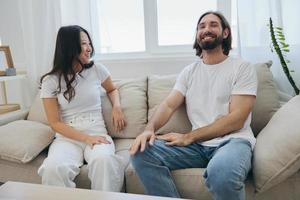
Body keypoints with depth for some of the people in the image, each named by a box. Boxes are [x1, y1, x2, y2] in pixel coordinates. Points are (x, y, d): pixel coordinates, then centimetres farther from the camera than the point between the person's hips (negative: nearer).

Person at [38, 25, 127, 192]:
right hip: (67, 137, 0)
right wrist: (86, 138, -15)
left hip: (97, 133, 1)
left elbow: (112, 89, 24)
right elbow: (55, 123, -2)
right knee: (53, 168, -33)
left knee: (104, 161, -34)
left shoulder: (97, 70, 4)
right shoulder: (50, 81, 0)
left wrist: (117, 106, 2)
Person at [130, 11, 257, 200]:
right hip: (197, 143, 4)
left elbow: (236, 120, -9)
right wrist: (149, 128, -19)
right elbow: (168, 105, 4)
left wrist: (188, 137, -16)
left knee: (222, 172, -39)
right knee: (141, 153, -18)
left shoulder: (242, 67, 1)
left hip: (232, 140, -3)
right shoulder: (189, 71, 15)